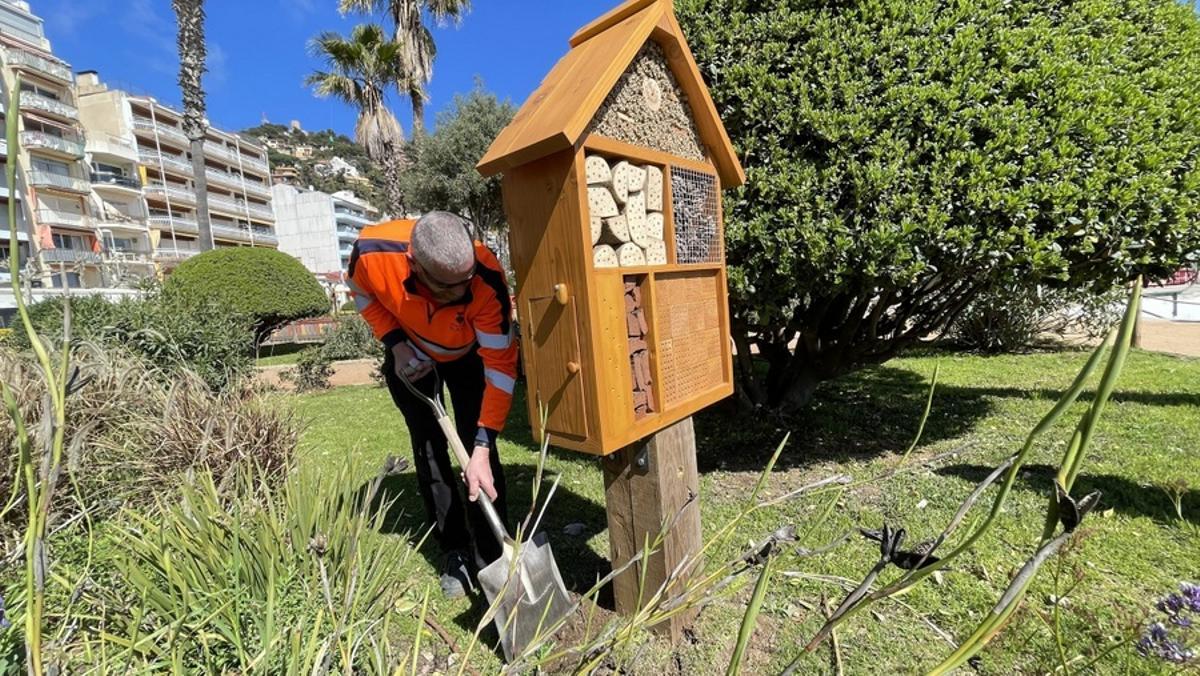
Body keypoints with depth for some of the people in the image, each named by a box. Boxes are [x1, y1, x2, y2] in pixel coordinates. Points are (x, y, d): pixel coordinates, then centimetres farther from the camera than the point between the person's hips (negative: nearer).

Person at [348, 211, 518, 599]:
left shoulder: (487, 279, -40)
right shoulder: (372, 251, -34)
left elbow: (501, 366, -35)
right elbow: (363, 292, -8)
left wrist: (482, 449, -38)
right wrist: (395, 343, -21)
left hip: (468, 353, -2)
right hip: (410, 354, 2)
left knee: (477, 445, -9)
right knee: (428, 449, 3)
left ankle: (491, 558, 6)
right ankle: (455, 552, 17)